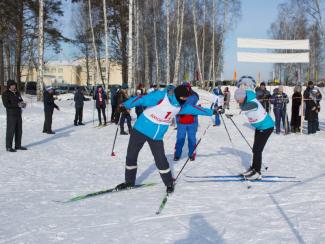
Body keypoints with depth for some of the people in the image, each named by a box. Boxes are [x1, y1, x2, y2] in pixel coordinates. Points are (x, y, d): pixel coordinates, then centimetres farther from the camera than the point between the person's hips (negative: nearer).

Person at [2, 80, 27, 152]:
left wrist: (23, 104, -5)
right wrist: (17, 105, -24)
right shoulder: (5, 94, -8)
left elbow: (21, 100, 20)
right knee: (11, 131, -5)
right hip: (11, 114, -7)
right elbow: (6, 104, -17)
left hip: (18, 114, 7)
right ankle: (8, 147, 3)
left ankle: (18, 146, 21)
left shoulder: (17, 93, 13)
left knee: (19, 131, 11)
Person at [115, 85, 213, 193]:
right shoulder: (160, 96, -22)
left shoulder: (181, 106, -2)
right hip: (141, 129, -3)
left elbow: (195, 109, 12)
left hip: (157, 136, 3)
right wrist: (126, 105, -41)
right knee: (131, 155, 3)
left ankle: (169, 183, 19)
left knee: (160, 160, -2)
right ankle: (129, 182, 23)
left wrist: (210, 112, 23)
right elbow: (141, 99, -29)